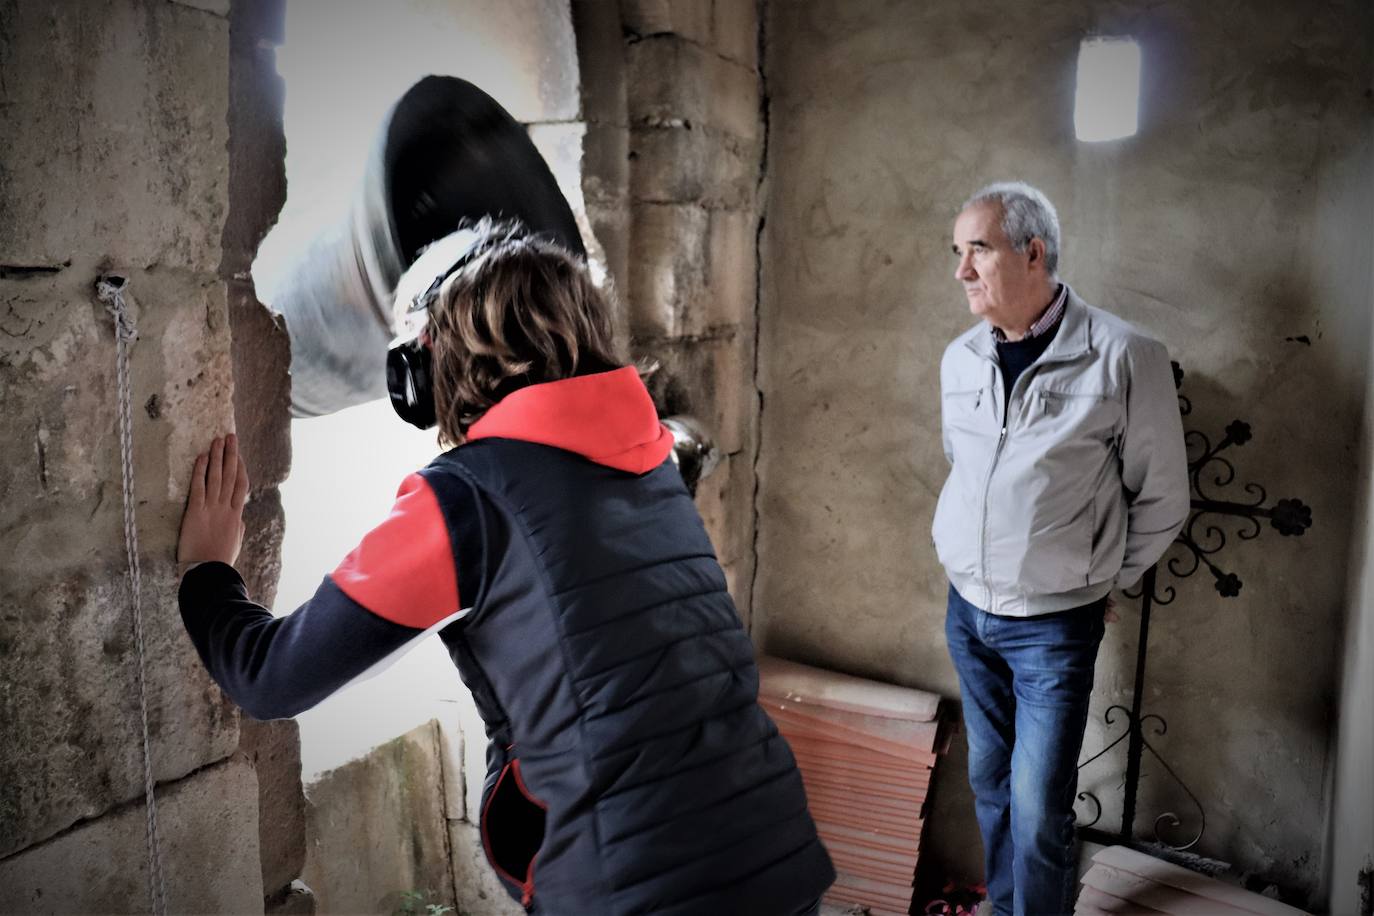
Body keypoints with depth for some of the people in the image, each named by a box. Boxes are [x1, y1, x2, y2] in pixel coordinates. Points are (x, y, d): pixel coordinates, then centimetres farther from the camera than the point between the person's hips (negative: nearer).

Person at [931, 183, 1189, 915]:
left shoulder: (1124, 358, -16)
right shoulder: (960, 358, 1)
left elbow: (1160, 502, -5)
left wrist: (1101, 582, 2)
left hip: (1054, 626, -5)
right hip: (966, 610, 5)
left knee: (1038, 811, 1)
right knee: (989, 783, 17)